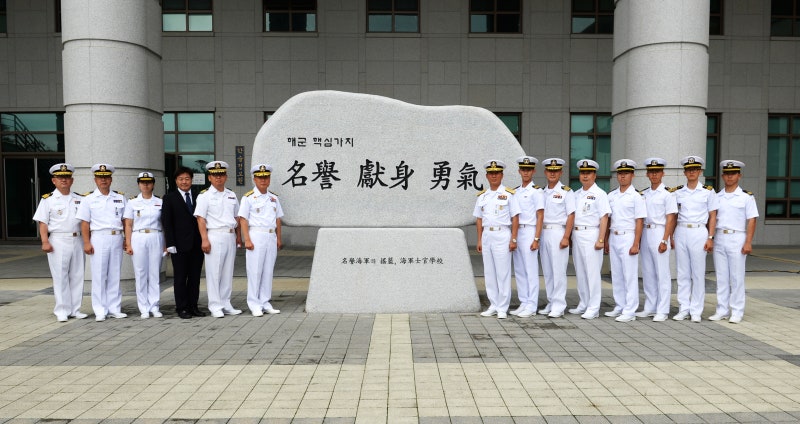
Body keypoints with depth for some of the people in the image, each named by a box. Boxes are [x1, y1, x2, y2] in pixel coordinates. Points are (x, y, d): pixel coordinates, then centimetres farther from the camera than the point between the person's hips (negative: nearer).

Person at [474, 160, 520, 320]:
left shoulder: (508, 194, -1)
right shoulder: (482, 196, 12)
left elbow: (515, 218, -3)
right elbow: (479, 219, 14)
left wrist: (513, 239, -8)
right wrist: (479, 240, 9)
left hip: (502, 235, -5)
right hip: (487, 235, 5)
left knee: (503, 272, -3)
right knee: (489, 272, 8)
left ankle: (502, 308, 6)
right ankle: (493, 305, 18)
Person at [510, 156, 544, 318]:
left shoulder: (536, 191, -4)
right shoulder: (515, 191, 15)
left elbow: (540, 217, -8)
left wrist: (536, 239, -14)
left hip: (529, 232, -7)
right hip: (516, 232, 7)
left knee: (531, 270, -3)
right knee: (519, 270, 10)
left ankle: (531, 306, 3)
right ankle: (523, 303, 19)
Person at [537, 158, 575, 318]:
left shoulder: (566, 192, -3)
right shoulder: (542, 192, 13)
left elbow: (571, 216, -7)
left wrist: (566, 237, -14)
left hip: (558, 233, -6)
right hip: (544, 233, 6)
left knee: (558, 271, -5)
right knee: (547, 272, 10)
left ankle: (559, 306, 1)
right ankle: (551, 304, 19)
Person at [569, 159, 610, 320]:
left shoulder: (599, 194, -4)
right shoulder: (576, 194, 15)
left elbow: (604, 218, -9)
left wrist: (600, 240, -16)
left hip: (591, 234, -7)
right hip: (576, 235, 7)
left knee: (592, 272, -5)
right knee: (580, 272, 11)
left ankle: (593, 308, 1)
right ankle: (583, 305, 22)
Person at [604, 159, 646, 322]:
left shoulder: (636, 197, -5)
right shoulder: (611, 196, 10)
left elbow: (639, 222, -9)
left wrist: (635, 244, -14)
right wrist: (606, 240, 12)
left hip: (628, 237, -6)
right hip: (614, 237, 6)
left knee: (630, 276, -3)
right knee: (616, 275, 11)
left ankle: (630, 311, 2)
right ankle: (619, 307, 22)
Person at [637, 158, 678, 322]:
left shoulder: (667, 194, -4)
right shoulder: (643, 194, 12)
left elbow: (670, 218, -8)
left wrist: (664, 240, -15)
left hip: (659, 233, -6)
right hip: (645, 233, 6)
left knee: (662, 273, -3)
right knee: (647, 273, 10)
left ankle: (662, 311, 3)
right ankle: (650, 308, 20)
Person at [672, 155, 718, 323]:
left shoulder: (708, 192, 3)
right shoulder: (677, 192, 9)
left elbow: (712, 217, 3)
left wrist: (710, 238, -5)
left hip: (699, 233, -2)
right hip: (681, 232, 2)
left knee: (698, 273, 1)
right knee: (682, 273, 6)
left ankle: (696, 311, 9)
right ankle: (683, 309, 13)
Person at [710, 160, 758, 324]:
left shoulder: (747, 197, 0)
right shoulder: (717, 197, 10)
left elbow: (751, 221, -3)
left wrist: (748, 242, -11)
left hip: (737, 239, -3)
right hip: (719, 238, 4)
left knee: (736, 277, 0)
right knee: (721, 277, 8)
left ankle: (737, 312, 9)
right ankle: (722, 311, 16)